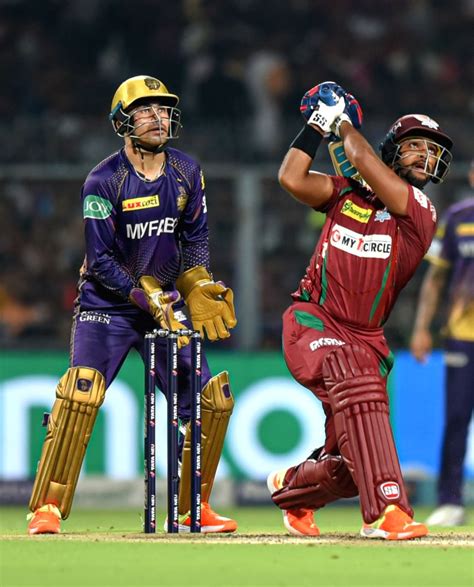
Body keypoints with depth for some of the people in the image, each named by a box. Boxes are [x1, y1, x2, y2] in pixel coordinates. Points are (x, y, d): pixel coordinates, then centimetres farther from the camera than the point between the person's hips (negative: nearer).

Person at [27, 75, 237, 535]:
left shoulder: (187, 173, 1)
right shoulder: (103, 181, -14)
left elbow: (195, 237, 10)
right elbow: (101, 261, -16)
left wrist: (196, 285, -8)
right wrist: (149, 298, -24)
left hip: (166, 303, 5)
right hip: (106, 305, -5)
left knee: (213, 398, -1)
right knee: (81, 392, -24)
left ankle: (192, 509, 13)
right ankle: (47, 509, -17)